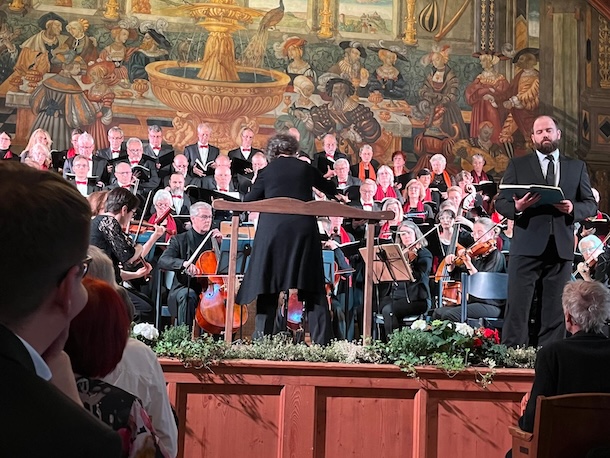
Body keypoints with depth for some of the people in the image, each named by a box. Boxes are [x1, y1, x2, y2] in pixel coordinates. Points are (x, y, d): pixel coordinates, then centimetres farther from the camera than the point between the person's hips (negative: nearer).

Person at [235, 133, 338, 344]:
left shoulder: (267, 171, 7)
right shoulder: (305, 168, 12)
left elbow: (248, 201, 11)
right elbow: (329, 188, 31)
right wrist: (337, 195, 54)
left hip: (273, 231, -1)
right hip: (303, 230, 1)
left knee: (268, 288, 6)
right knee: (313, 289, 4)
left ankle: (261, 337, 3)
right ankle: (321, 340, 0)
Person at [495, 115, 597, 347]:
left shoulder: (577, 167, 14)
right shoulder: (518, 165, 10)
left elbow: (590, 205, 12)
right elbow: (500, 202, 5)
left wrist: (573, 208, -9)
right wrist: (517, 207, -17)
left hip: (562, 248, 2)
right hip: (527, 247, -2)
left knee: (555, 310, 5)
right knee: (517, 308, -4)